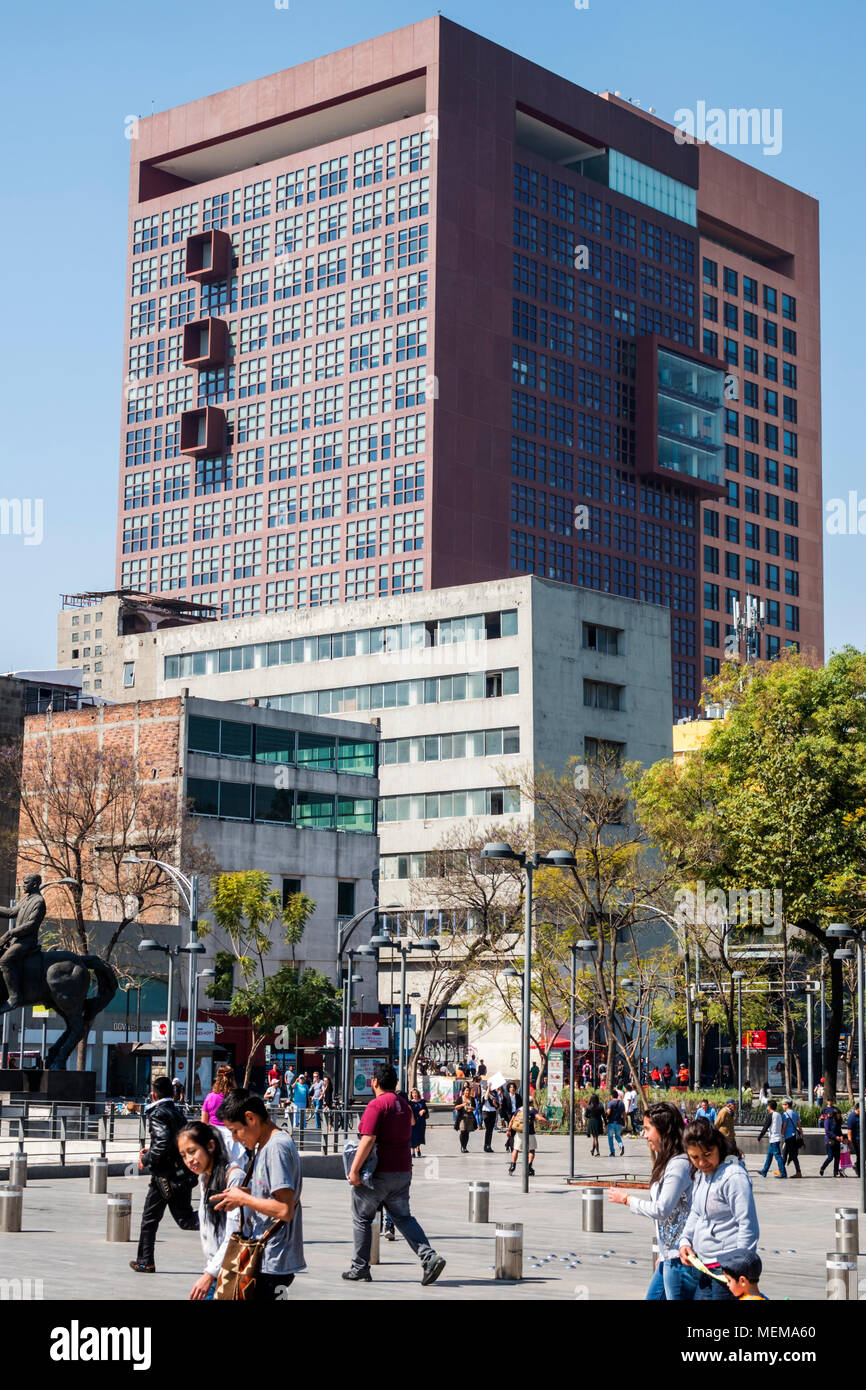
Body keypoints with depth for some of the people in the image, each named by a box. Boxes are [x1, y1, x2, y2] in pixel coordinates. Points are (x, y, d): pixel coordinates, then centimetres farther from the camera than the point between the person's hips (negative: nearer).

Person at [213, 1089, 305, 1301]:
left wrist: (242, 1198, -12)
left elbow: (285, 1210, -22)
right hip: (262, 1260, 10)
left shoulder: (277, 1147, -16)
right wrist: (244, 1194, 9)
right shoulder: (265, 1146, 15)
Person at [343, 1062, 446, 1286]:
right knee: (403, 1217, 11)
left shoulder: (377, 1105, -15)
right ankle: (429, 1257, -9)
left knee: (362, 1219, 8)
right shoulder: (404, 1105, 12)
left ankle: (360, 1269, 13)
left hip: (377, 1173, -7)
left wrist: (354, 1170, -19)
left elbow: (368, 1140, -22)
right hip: (403, 1172, 7)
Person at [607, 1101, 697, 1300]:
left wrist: (627, 1199, -6)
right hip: (669, 1257, 10)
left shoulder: (679, 1165, -17)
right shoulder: (667, 1161, 14)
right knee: (652, 1298, 14)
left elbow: (661, 1210, -20)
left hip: (680, 1259, -10)